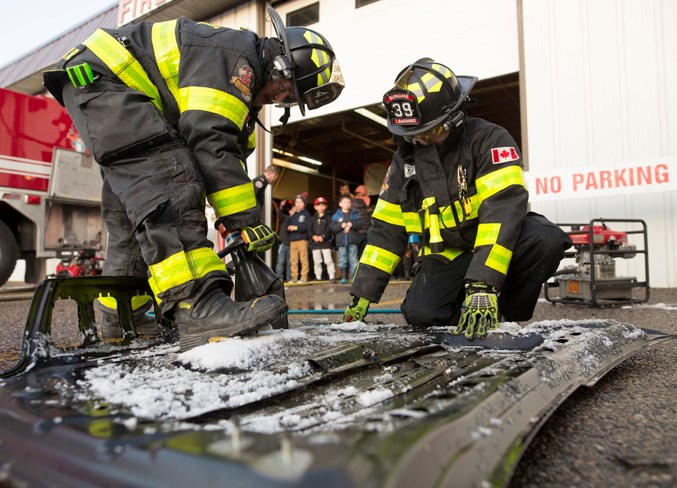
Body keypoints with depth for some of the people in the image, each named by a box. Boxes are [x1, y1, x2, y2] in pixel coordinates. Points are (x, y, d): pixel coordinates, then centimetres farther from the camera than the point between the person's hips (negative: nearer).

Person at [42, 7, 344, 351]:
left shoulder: (243, 89, 13)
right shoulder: (236, 55, -18)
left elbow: (231, 151, 13)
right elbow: (210, 141, -28)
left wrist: (238, 224, 8)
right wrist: (246, 220, -26)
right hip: (99, 77, -11)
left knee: (130, 218, 10)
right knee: (165, 182, -28)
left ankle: (119, 319, 21)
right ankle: (198, 308, -39)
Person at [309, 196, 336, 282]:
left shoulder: (328, 217, 1)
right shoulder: (313, 218, 14)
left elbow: (329, 229, -8)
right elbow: (310, 229, 7)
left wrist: (323, 237, -19)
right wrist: (313, 236, -11)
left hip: (326, 242, -4)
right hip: (315, 243, 4)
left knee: (328, 260, -8)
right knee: (316, 261, 9)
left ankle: (332, 276, -4)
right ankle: (318, 277, 17)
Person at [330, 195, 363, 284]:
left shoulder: (355, 214, 8)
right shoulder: (336, 215, 7)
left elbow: (360, 224, -3)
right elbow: (332, 227, -3)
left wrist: (351, 225, -16)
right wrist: (341, 226, -17)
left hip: (353, 240, 0)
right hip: (341, 240, 1)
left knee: (353, 259, 0)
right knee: (342, 260, 3)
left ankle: (354, 276, 5)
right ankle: (343, 277, 10)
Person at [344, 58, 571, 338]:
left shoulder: (488, 139, -14)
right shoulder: (405, 159, 1)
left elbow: (503, 208, -27)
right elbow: (386, 228, 2)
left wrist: (483, 285, -38)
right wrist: (362, 293, -2)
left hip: (497, 244, -2)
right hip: (446, 255, 2)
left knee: (545, 239, -33)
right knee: (420, 314, -24)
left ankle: (507, 316, -8)